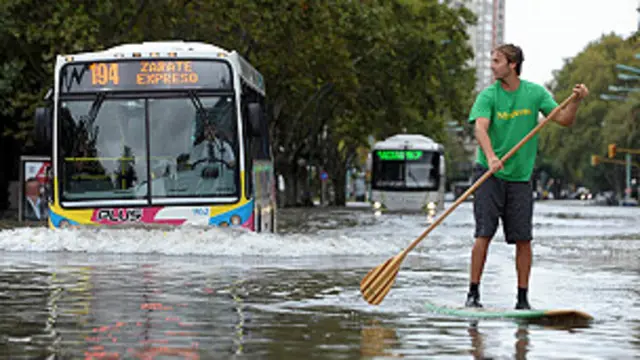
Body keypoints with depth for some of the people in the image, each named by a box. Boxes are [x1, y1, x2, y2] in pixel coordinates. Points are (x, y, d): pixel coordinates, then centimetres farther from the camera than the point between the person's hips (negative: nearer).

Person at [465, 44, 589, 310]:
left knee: (523, 239, 0)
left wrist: (576, 101, -18)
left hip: (521, 176, 2)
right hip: (489, 175, -2)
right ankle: (473, 293, -2)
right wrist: (491, 158, -36)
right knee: (484, 234, -8)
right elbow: (480, 128, -19)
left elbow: (564, 120, 2)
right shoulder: (488, 96, -4)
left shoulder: (535, 93, 3)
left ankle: (523, 298, 9)